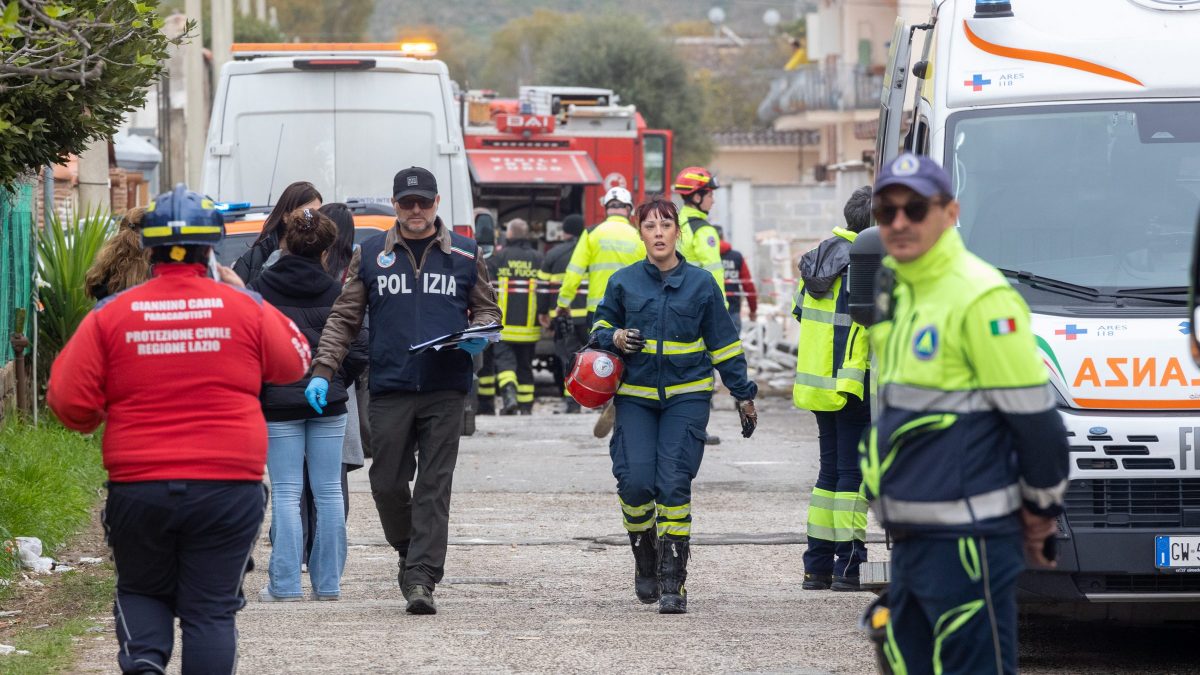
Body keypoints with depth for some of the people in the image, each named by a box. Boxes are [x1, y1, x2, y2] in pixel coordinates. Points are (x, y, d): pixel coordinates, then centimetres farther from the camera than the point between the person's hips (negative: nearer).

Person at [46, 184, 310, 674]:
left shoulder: (110, 316, -3)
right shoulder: (246, 310, -3)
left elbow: (69, 403, -2)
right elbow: (295, 362, 16)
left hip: (138, 487, 0)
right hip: (228, 485, 0)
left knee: (141, 592, 19)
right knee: (211, 609, 6)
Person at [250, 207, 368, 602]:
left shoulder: (260, 289, -4)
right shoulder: (335, 293, 1)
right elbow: (358, 349, -1)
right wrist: (335, 383, 13)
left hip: (279, 402, -2)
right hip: (329, 404, 2)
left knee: (286, 493, 1)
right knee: (328, 491, 7)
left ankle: (286, 584, -2)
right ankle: (327, 582, 10)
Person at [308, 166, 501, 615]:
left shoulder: (464, 256, 9)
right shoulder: (370, 256, 10)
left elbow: (487, 309, 17)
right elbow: (343, 318, 10)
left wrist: (478, 335, -6)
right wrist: (322, 372, -1)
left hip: (445, 391, -1)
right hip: (389, 389, 1)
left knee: (434, 488, -6)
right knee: (387, 482, 2)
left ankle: (422, 578, -9)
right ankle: (410, 554, 26)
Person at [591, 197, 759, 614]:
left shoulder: (700, 284, 4)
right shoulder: (624, 282, 5)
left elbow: (724, 345, 10)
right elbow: (601, 327, 18)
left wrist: (743, 394, 10)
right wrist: (615, 338, -6)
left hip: (687, 396, -1)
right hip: (635, 396, 1)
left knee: (674, 485, -11)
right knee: (635, 482, -11)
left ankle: (673, 584, -6)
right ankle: (645, 562, 15)